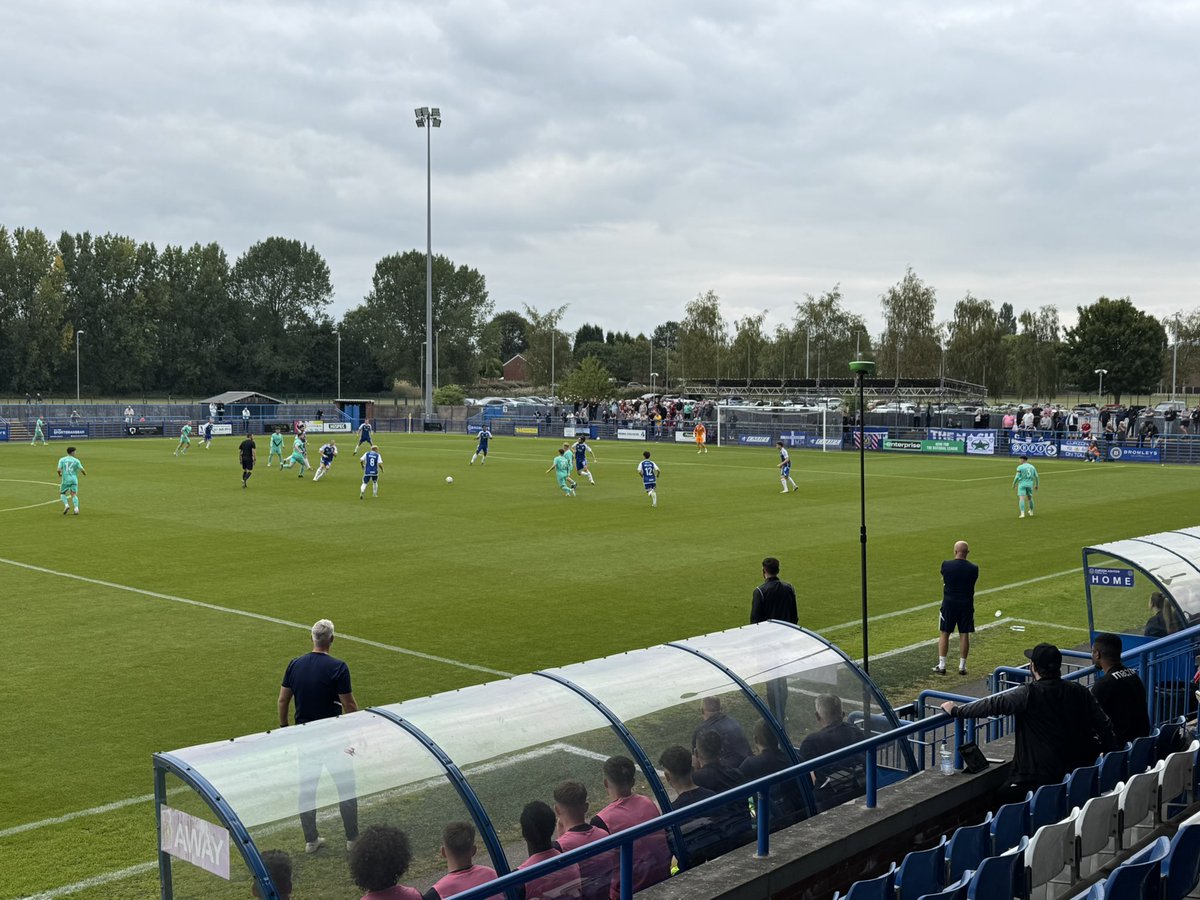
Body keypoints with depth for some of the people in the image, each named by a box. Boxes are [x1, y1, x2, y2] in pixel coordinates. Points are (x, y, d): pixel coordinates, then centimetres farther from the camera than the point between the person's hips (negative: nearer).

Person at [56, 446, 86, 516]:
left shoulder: (62, 460, 1)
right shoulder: (76, 461, 0)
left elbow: (59, 470, -8)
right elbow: (82, 470, -3)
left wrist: (60, 474, 14)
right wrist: (85, 473, 19)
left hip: (65, 479, 0)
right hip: (74, 479, 0)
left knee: (62, 493, 16)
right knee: (74, 495, 3)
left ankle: (66, 505, -6)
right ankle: (76, 508, -14)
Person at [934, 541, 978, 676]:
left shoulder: (946, 565, -10)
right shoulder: (973, 568, -7)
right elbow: (973, 583, 7)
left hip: (949, 604, -1)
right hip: (966, 604, 1)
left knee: (944, 634, 8)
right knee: (964, 635, 8)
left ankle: (941, 666, 7)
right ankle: (962, 666, 12)